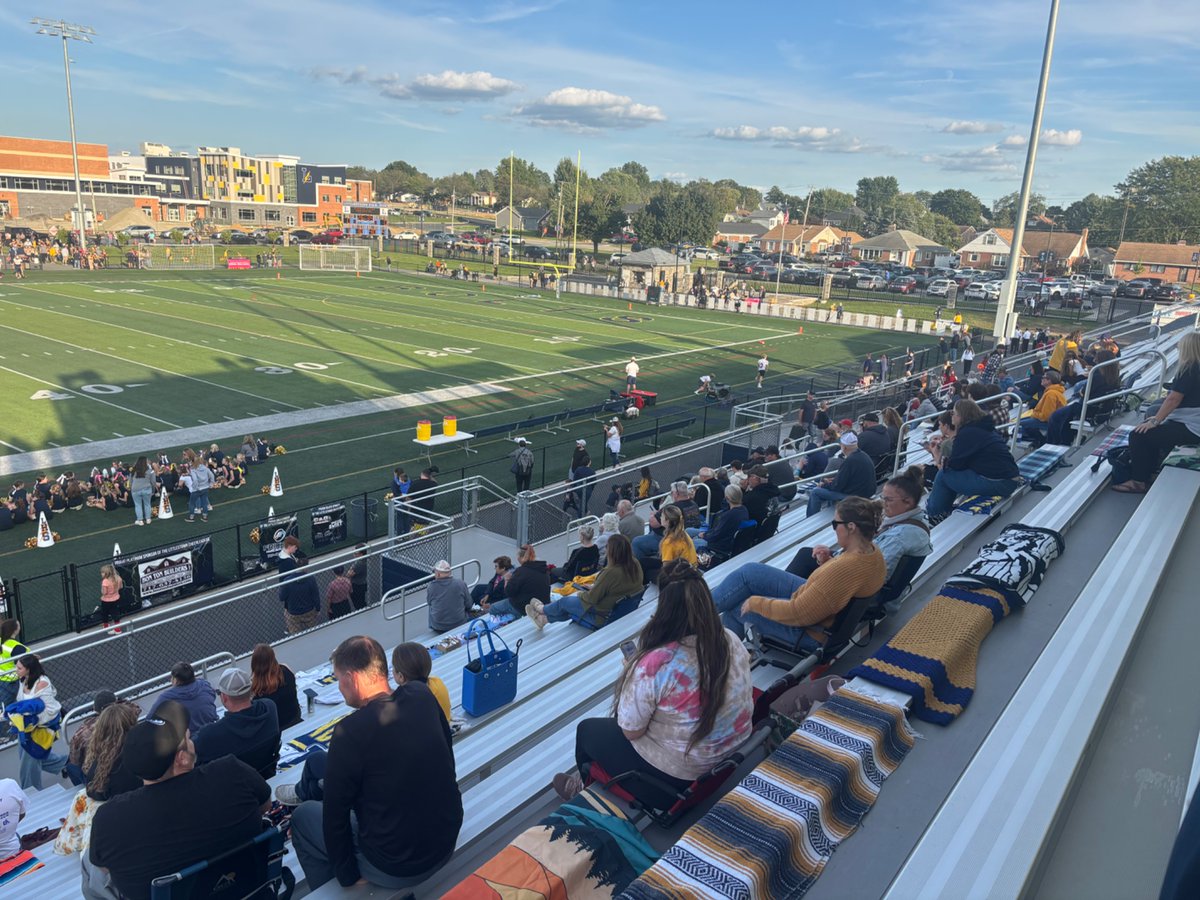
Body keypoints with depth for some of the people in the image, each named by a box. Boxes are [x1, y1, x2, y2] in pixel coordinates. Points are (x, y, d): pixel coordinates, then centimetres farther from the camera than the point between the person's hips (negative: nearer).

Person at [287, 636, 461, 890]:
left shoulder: (350, 732, -25)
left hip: (395, 872, -6)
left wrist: (346, 876, 1)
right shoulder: (423, 696, -9)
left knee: (303, 816, 17)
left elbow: (335, 814, -14)